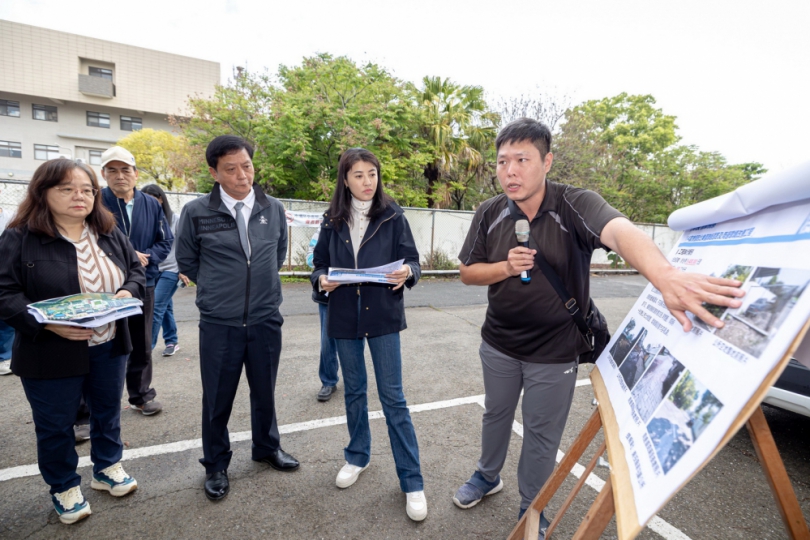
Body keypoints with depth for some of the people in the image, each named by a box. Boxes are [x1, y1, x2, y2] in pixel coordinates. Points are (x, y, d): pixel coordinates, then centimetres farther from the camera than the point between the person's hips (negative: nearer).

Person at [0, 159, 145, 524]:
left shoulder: (110, 235, 4)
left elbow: (136, 271, 10)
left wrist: (128, 292, -12)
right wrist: (47, 322, -27)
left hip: (109, 348, 5)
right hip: (51, 354, -4)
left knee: (108, 411, 19)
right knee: (55, 425, 12)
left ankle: (107, 469, 41)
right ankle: (64, 488, 34)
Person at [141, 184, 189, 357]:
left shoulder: (175, 219, -4)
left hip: (170, 270, -4)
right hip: (151, 270, 4)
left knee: (156, 307, -7)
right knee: (165, 307, 13)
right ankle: (172, 342, 25)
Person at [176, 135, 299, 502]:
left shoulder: (273, 209, 1)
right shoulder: (197, 212, -8)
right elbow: (186, 261, 7)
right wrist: (217, 288, 9)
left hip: (265, 321, 2)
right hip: (218, 324, -2)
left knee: (264, 391, 18)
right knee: (217, 399, 11)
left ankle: (267, 448, 42)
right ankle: (216, 465, 35)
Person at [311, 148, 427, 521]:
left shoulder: (392, 215, -4)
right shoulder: (332, 220, 3)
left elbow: (411, 258, -3)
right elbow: (320, 263, 8)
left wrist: (407, 273, -25)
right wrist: (321, 280, -14)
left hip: (383, 316, -3)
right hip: (344, 316, 3)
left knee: (393, 397, 1)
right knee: (354, 391, 18)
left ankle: (412, 481, 14)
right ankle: (357, 457, 39)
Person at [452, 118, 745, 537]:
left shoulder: (574, 205, -20)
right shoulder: (490, 214, -8)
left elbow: (620, 231, -41)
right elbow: (467, 272, 0)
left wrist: (666, 276, -62)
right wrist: (506, 267, -21)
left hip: (554, 352, -3)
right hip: (498, 344, 4)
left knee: (541, 433, 13)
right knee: (496, 414, 23)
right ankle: (487, 476, 52)